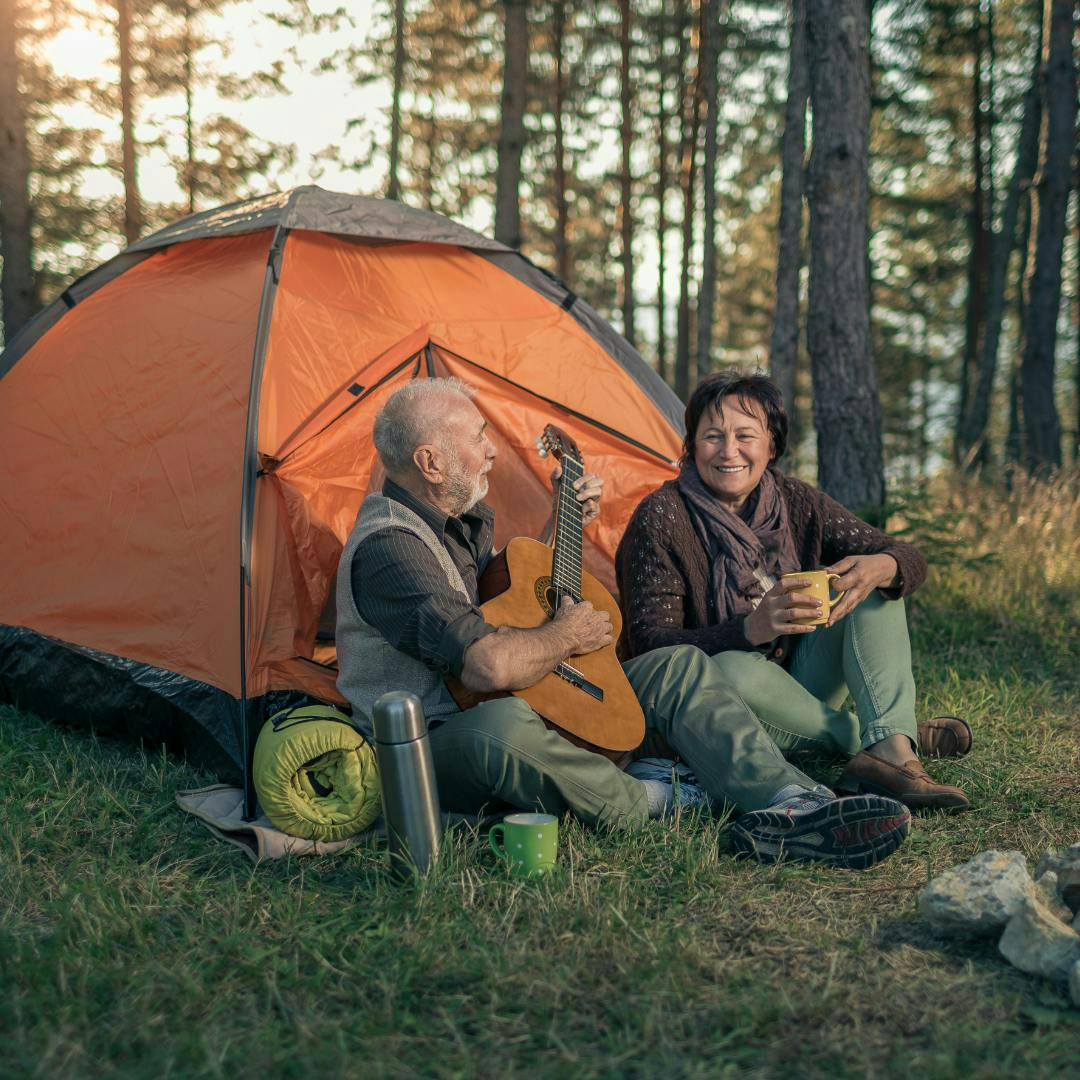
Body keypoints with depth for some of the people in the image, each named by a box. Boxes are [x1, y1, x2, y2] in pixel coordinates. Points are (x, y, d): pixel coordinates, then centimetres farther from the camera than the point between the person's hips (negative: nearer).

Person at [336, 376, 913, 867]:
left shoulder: (463, 517, 12)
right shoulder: (389, 546, -22)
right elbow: (492, 665, -34)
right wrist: (566, 636, -14)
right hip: (430, 745, -10)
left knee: (679, 666, 1)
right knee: (500, 727, -45)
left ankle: (790, 805, -20)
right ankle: (652, 799, -18)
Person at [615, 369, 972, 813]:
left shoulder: (795, 502, 0)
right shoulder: (662, 518, -15)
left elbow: (909, 560, 1)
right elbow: (649, 645, -21)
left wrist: (880, 567, -25)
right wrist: (750, 629, -37)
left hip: (799, 694, 5)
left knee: (873, 582, -10)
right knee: (731, 671, -38)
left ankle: (891, 748, -26)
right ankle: (886, 738, -17)